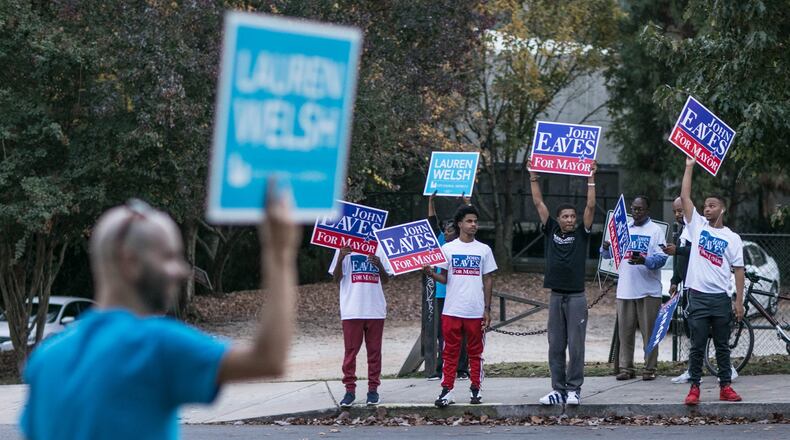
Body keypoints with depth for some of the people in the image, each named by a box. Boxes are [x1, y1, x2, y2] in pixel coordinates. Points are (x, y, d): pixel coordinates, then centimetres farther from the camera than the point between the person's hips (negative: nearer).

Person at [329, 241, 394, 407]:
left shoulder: (378, 248, 9)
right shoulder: (344, 249, 4)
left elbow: (386, 280, 9)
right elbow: (337, 279, 1)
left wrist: (379, 265, -11)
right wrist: (340, 259, -16)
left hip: (375, 310, 2)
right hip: (351, 310, -2)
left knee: (374, 350, 5)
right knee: (350, 350, 0)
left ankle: (373, 389, 12)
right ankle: (350, 390, 5)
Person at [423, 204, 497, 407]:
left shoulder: (484, 250, 7)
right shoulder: (447, 248, 4)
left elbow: (488, 280, 8)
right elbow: (444, 278, 5)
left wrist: (487, 309, 3)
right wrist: (431, 274, -17)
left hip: (476, 312, 1)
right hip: (452, 311, -1)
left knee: (476, 352, 7)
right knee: (450, 352, 1)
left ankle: (475, 389, 14)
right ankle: (447, 391, 2)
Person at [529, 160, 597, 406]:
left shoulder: (581, 234, 2)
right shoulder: (551, 231, 7)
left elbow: (591, 207, -6)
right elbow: (539, 203, 7)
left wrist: (591, 179, -9)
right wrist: (534, 178, 5)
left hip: (576, 296, -3)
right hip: (556, 296, 3)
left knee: (576, 346, -1)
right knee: (555, 346, 5)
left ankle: (574, 390, 4)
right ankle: (558, 389, 10)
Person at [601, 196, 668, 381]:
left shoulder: (655, 230, 1)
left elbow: (661, 258, -9)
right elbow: (608, 253, 12)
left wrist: (644, 261, -26)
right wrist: (606, 247, -11)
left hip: (648, 289, -4)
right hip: (625, 288, 4)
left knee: (649, 331, 0)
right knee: (625, 330, 5)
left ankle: (650, 368, 6)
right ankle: (626, 368, 11)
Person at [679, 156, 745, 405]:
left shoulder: (732, 238, 4)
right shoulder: (697, 226, 6)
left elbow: (738, 270, 2)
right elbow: (685, 197, 1)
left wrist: (739, 302, -4)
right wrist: (689, 168, -2)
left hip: (721, 298, 0)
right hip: (698, 296, 0)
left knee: (722, 345, 7)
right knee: (697, 345, 0)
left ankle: (725, 387, 13)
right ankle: (694, 388, 2)